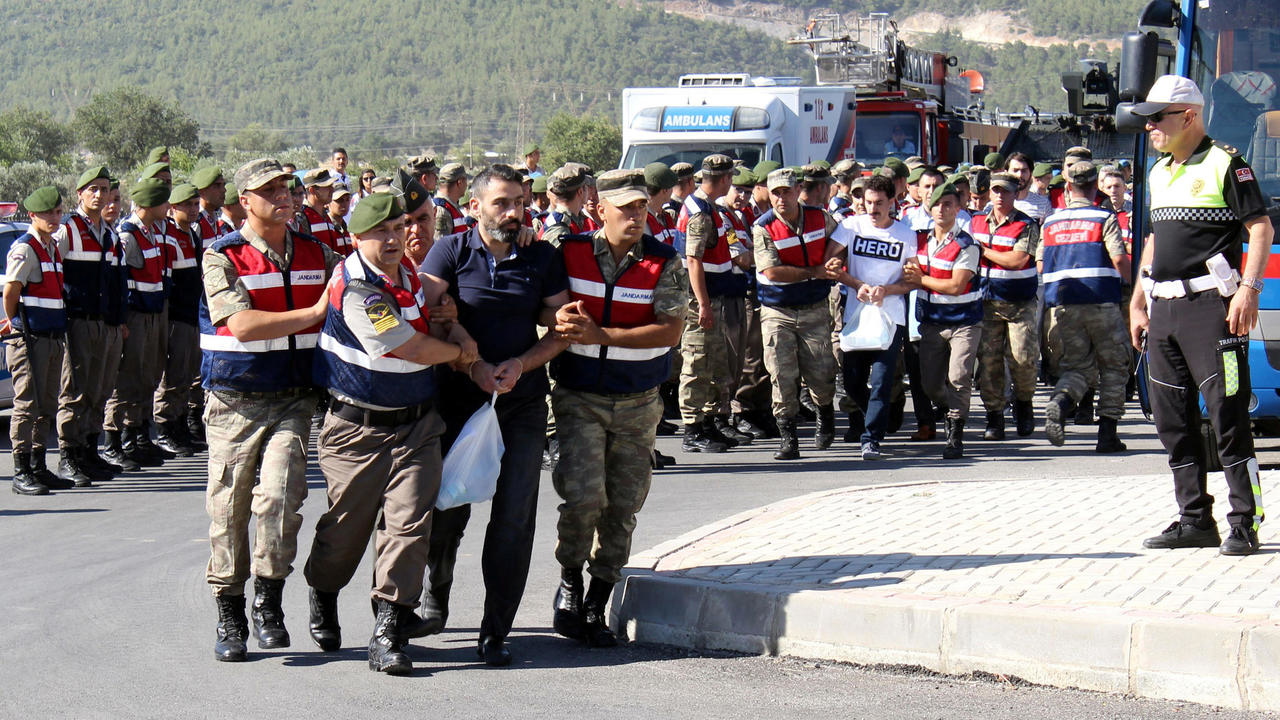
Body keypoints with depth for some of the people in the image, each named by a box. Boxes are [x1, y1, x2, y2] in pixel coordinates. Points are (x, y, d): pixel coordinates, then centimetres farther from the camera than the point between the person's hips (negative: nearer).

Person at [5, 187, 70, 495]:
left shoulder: (53, 247, 15)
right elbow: (10, 291, -15)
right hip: (30, 340, -8)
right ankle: (21, 473, -4)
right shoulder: (24, 249, -11)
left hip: (53, 339, 8)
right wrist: (15, 323, -2)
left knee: (47, 407, 11)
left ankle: (39, 469, 18)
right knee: (28, 405, -7)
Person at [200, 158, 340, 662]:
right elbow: (242, 324, -17)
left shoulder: (316, 254, 10)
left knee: (280, 494, -18)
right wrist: (315, 312, -16)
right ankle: (229, 617, 16)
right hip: (235, 402, -2)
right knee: (229, 507, 2)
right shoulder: (221, 257, -4)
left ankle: (269, 600, -1)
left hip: (294, 399, 2)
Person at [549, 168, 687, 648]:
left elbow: (670, 331, -13)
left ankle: (596, 607, 21)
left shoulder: (664, 263, -4)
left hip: (637, 404, 1)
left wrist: (600, 334, -21)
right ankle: (570, 581, 8)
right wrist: (561, 321, -19)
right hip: (579, 397, -1)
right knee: (582, 494, -18)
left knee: (622, 506, 6)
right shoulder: (570, 253, -2)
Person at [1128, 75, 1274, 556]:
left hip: (1210, 304, -8)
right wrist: (1139, 302, 22)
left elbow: (1261, 228, -10)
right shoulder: (1159, 172, 19)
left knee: (1227, 415, -10)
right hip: (1164, 308, 8)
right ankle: (1195, 521, 14)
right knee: (1172, 420, 7)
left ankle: (1244, 524, -6)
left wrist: (1248, 289, -20)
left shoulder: (1225, 164, -5)